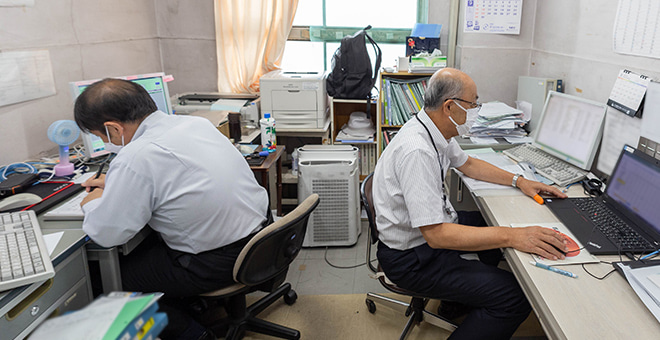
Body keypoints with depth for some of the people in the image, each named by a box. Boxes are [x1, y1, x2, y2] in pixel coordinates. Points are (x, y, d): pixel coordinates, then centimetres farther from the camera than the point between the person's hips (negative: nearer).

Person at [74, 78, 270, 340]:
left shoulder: (135, 158, -22)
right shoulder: (195, 122, 3)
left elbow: (106, 235, -13)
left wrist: (92, 204, 8)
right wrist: (116, 183, 26)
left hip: (220, 263, -8)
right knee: (146, 246, 25)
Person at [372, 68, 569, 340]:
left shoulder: (437, 130, 0)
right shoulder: (417, 151, -32)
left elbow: (467, 164, 19)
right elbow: (436, 235, -33)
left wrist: (518, 180, 10)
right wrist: (512, 237, -32)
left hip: (434, 228, 10)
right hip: (412, 256, -10)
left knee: (499, 224, 23)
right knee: (515, 298, -15)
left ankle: (459, 293, 34)